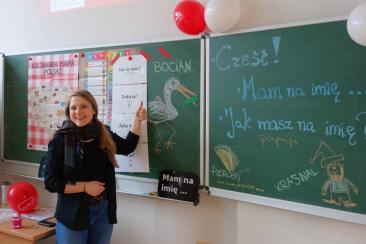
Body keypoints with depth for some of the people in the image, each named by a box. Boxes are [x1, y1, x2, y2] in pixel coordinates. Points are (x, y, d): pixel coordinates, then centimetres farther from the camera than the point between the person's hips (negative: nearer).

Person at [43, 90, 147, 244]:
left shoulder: (104, 134, -1)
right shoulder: (61, 139, -13)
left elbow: (127, 147, 16)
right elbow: (50, 182, -11)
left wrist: (138, 120, 8)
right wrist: (85, 186, -18)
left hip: (104, 211, 4)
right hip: (73, 213, -4)